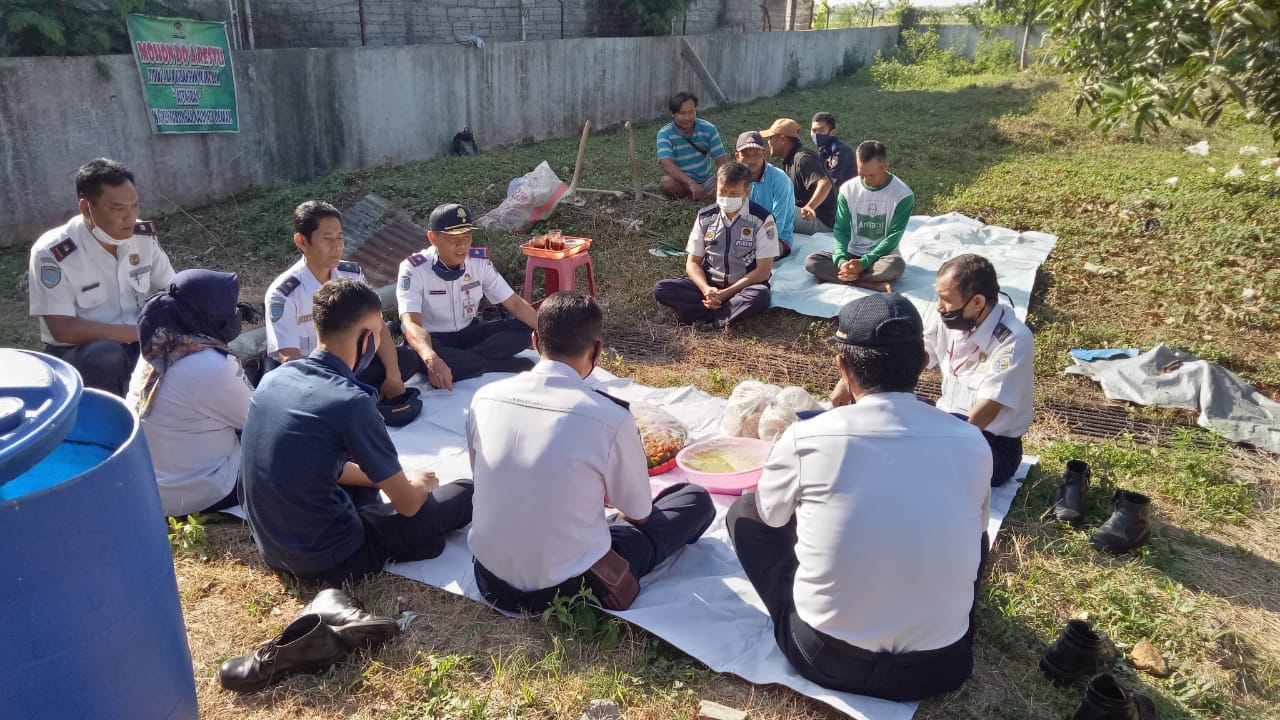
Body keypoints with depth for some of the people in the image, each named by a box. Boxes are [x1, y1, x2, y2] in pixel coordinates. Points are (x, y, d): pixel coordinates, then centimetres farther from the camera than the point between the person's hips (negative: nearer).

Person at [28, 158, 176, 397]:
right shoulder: (52, 253, -20)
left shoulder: (144, 235, -5)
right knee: (106, 355, -36)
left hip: (136, 342, 5)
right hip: (75, 352, -5)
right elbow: (63, 330, -22)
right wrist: (142, 332, -27)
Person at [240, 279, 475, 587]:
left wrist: (380, 478, 19)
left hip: (271, 546, 7)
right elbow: (407, 504, -12)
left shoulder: (275, 377, -1)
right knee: (464, 494, 3)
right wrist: (420, 484, 10)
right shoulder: (350, 401, -24)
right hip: (327, 558, -7)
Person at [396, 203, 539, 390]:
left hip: (469, 333, 5)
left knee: (523, 330, -17)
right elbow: (411, 323, -34)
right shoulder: (413, 269, -21)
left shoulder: (480, 261, -8)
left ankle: (459, 362, -24)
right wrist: (432, 359, -56)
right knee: (419, 359, -40)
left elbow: (514, 303, -5)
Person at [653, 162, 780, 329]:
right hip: (709, 285, 4)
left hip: (744, 287, -3)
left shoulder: (762, 220, -8)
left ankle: (702, 314, -24)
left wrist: (726, 293, -18)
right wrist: (706, 289, -18)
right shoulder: (705, 217, 3)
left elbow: (763, 271, -11)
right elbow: (693, 262, 4)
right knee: (661, 289, -20)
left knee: (760, 297, -39)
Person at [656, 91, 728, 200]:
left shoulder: (708, 129, -6)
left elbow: (721, 159, -8)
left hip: (706, 179, 2)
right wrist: (691, 183, -46)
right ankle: (709, 195, -16)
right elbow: (666, 164, -31)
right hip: (681, 182, -2)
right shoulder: (664, 134, -16)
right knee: (667, 183, -37)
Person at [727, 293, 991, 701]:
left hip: (826, 659, -2)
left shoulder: (805, 438, -14)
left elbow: (768, 515, 7)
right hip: (940, 666, 3)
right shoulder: (970, 444, -7)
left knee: (745, 511, 15)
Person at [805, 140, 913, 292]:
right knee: (811, 261, -23)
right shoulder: (848, 189, -4)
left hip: (881, 256, -3)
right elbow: (841, 229, -4)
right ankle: (876, 285, -29)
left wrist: (864, 262, -24)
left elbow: (893, 236, -13)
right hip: (852, 254, 3)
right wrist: (841, 260, -23)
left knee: (896, 264, -38)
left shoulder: (903, 194, -12)